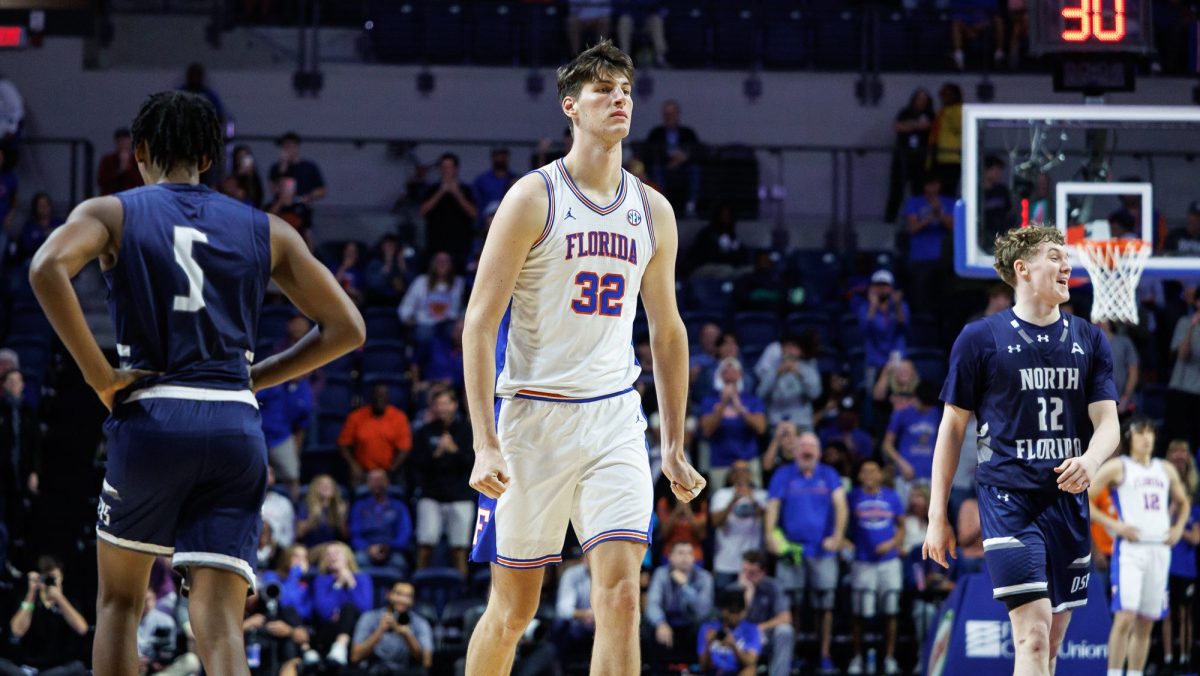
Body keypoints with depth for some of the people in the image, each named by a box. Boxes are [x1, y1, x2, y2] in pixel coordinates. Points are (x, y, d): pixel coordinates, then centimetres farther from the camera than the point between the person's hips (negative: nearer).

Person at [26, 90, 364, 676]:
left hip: (151, 416, -1)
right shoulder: (264, 231, 14)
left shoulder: (112, 213, 6)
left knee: (119, 601, 21)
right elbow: (345, 329, 14)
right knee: (218, 623, -4)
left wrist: (98, 375, -10)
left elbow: (47, 268, -16)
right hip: (237, 427, 1)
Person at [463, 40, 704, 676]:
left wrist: (674, 447, 16)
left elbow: (667, 331, 19)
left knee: (621, 594, -12)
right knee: (513, 607, 5)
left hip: (615, 416, 3)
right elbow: (479, 322, -10)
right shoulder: (533, 199, -7)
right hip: (533, 414, -3)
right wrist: (485, 444, -18)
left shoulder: (653, 211, 8)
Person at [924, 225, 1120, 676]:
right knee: (1033, 637, -18)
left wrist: (1091, 460, -20)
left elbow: (1107, 422, 5)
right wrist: (938, 516, 2)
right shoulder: (980, 338, -1)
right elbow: (953, 427, 4)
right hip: (1008, 499, -5)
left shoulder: (1089, 341, 10)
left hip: (1069, 502, 5)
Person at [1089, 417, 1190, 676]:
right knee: (1125, 617, -15)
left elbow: (1183, 502, 31)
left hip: (1160, 550, 5)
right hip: (1130, 549, -5)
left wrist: (1178, 528, 12)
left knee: (1146, 623, 6)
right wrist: (1112, 524, -11)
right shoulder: (1117, 468, 1)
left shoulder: (1166, 470, 17)